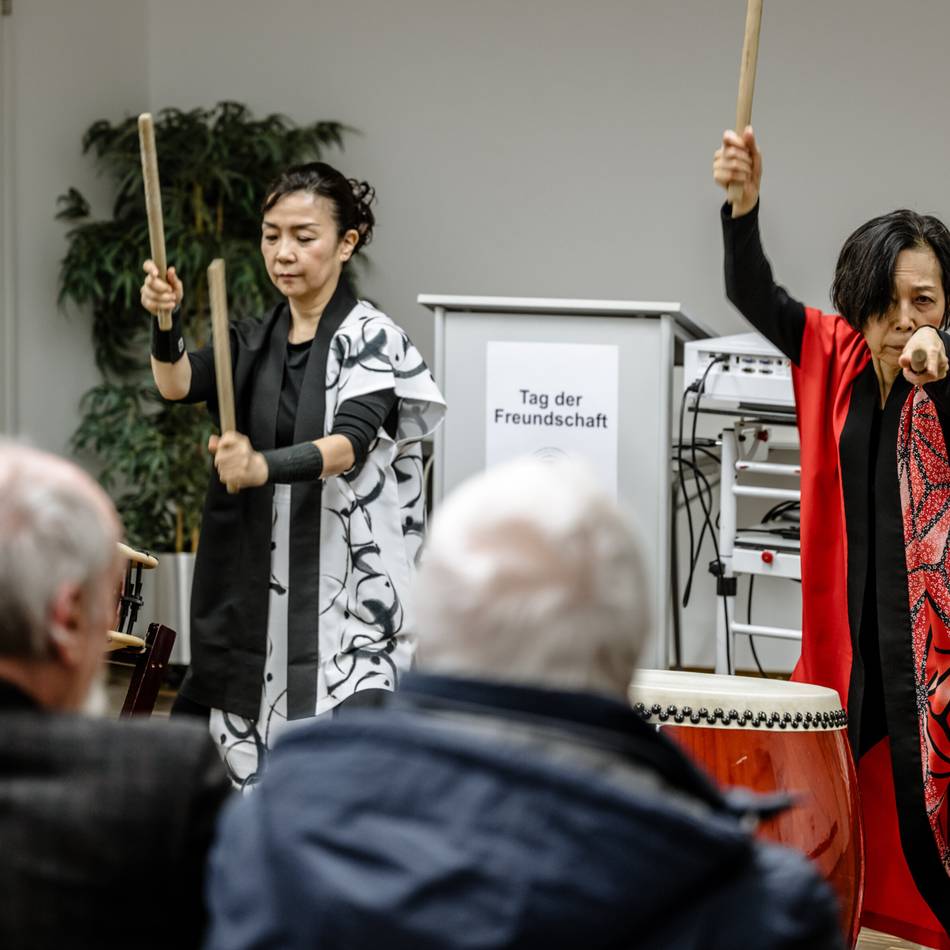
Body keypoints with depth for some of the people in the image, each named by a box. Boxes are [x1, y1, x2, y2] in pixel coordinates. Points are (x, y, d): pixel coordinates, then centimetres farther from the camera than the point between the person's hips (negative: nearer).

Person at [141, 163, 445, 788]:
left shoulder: (372, 339, -5)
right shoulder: (253, 344, 12)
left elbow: (349, 443, -20)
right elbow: (179, 384, -6)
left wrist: (265, 467, -39)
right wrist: (165, 321, -26)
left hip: (345, 589, -6)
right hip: (257, 583, 6)